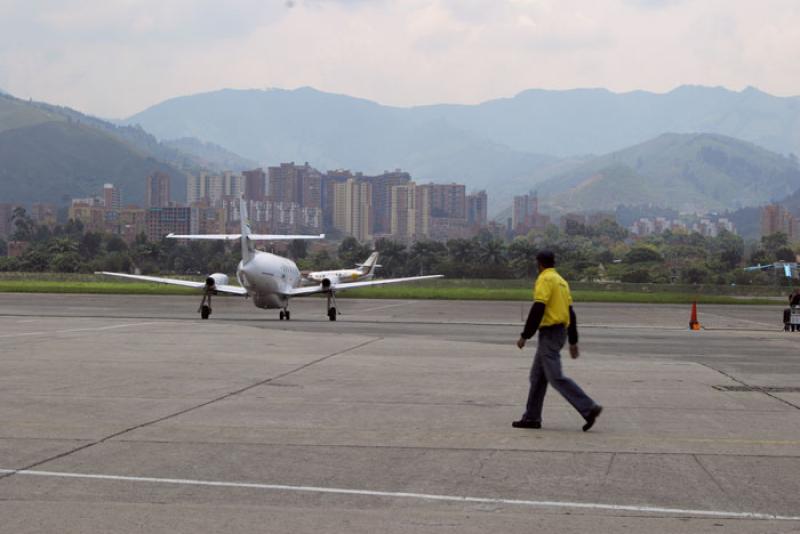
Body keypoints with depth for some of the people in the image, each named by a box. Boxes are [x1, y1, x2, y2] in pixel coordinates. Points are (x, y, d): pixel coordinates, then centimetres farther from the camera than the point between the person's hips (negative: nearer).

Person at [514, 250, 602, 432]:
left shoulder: (544, 280, -11)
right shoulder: (561, 281, 16)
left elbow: (537, 310, -19)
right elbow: (571, 313, 17)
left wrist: (525, 335, -15)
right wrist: (573, 342, 20)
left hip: (549, 333, -10)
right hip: (561, 332, 10)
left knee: (556, 377, -12)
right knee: (537, 376, 13)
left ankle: (589, 408, -17)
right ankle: (531, 417, 15)